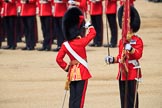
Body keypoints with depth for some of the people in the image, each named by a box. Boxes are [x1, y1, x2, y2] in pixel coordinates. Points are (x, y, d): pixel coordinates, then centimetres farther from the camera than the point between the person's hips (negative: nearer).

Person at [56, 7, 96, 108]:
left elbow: (59, 59, 0)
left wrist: (66, 67, 11)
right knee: (79, 99, -4)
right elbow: (93, 33, -5)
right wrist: (88, 24, 11)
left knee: (72, 98, 9)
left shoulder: (65, 45, -1)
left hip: (72, 73, 5)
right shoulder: (81, 42, -16)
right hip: (82, 73, -5)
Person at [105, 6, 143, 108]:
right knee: (123, 97, 10)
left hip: (132, 72, -7)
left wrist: (130, 48, -35)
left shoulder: (137, 40, -7)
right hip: (122, 72, 7)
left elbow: (138, 55, -19)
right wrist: (113, 59, 6)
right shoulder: (122, 41, 15)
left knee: (131, 97, -5)